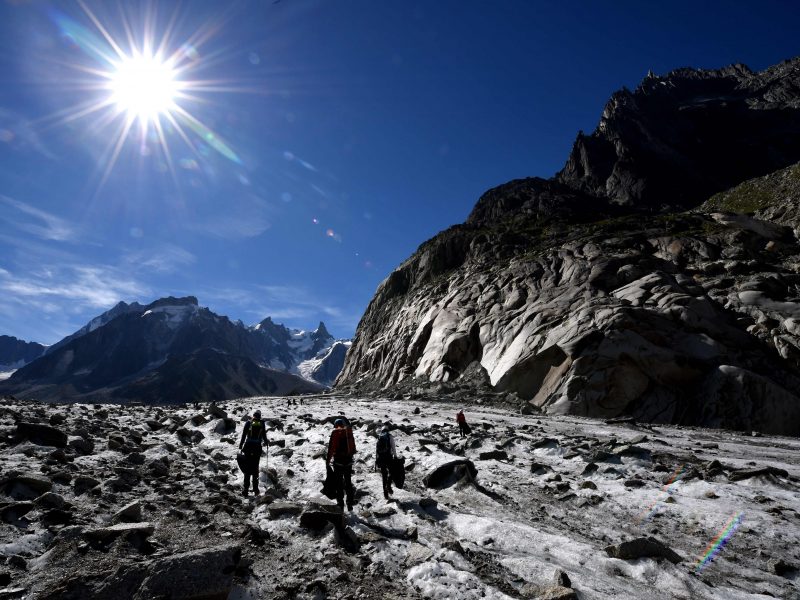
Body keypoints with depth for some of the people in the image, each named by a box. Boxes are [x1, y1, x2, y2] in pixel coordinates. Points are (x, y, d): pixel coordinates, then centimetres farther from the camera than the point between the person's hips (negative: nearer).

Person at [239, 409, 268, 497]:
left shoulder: (248, 423, 1)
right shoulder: (262, 424, 1)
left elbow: (243, 435, -1)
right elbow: (264, 435, 2)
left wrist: (240, 447, 4)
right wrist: (265, 442, 22)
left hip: (248, 446, -1)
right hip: (257, 447, 1)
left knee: (247, 467, 4)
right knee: (255, 468, 11)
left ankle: (245, 488, -3)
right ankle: (255, 489, 12)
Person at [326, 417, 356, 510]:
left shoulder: (335, 433, -7)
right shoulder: (349, 432, 5)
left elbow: (331, 448, -11)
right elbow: (353, 446, 9)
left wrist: (327, 461, -6)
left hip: (338, 460, -4)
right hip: (348, 460, 4)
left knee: (339, 482, 4)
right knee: (348, 482, 14)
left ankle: (340, 503, 4)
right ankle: (350, 504, 18)